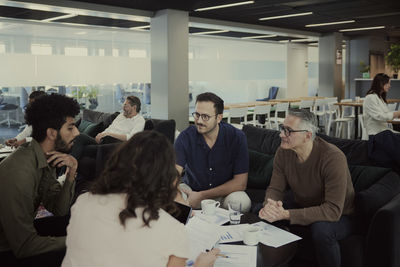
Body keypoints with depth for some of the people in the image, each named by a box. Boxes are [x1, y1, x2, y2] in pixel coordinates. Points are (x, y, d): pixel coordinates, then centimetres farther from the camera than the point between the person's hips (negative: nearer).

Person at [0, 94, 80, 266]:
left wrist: (71, 174, -15)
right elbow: (24, 246, -26)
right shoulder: (19, 173, -30)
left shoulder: (46, 157, -3)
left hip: (22, 234, 9)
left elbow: (58, 210, 1)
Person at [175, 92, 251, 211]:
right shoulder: (186, 137, -13)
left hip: (224, 193, 0)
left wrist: (202, 195, -20)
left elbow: (240, 183, -16)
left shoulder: (237, 137, -16)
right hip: (191, 189, 0)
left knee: (241, 202, -32)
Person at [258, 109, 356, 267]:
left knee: (321, 229, -38)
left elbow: (333, 210, -33)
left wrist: (286, 214, -40)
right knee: (260, 211, -11)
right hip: (302, 207, 6)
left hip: (338, 217, -5)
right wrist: (270, 205, -31)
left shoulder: (333, 158, -29)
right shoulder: (283, 152, -10)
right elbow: (275, 188, -5)